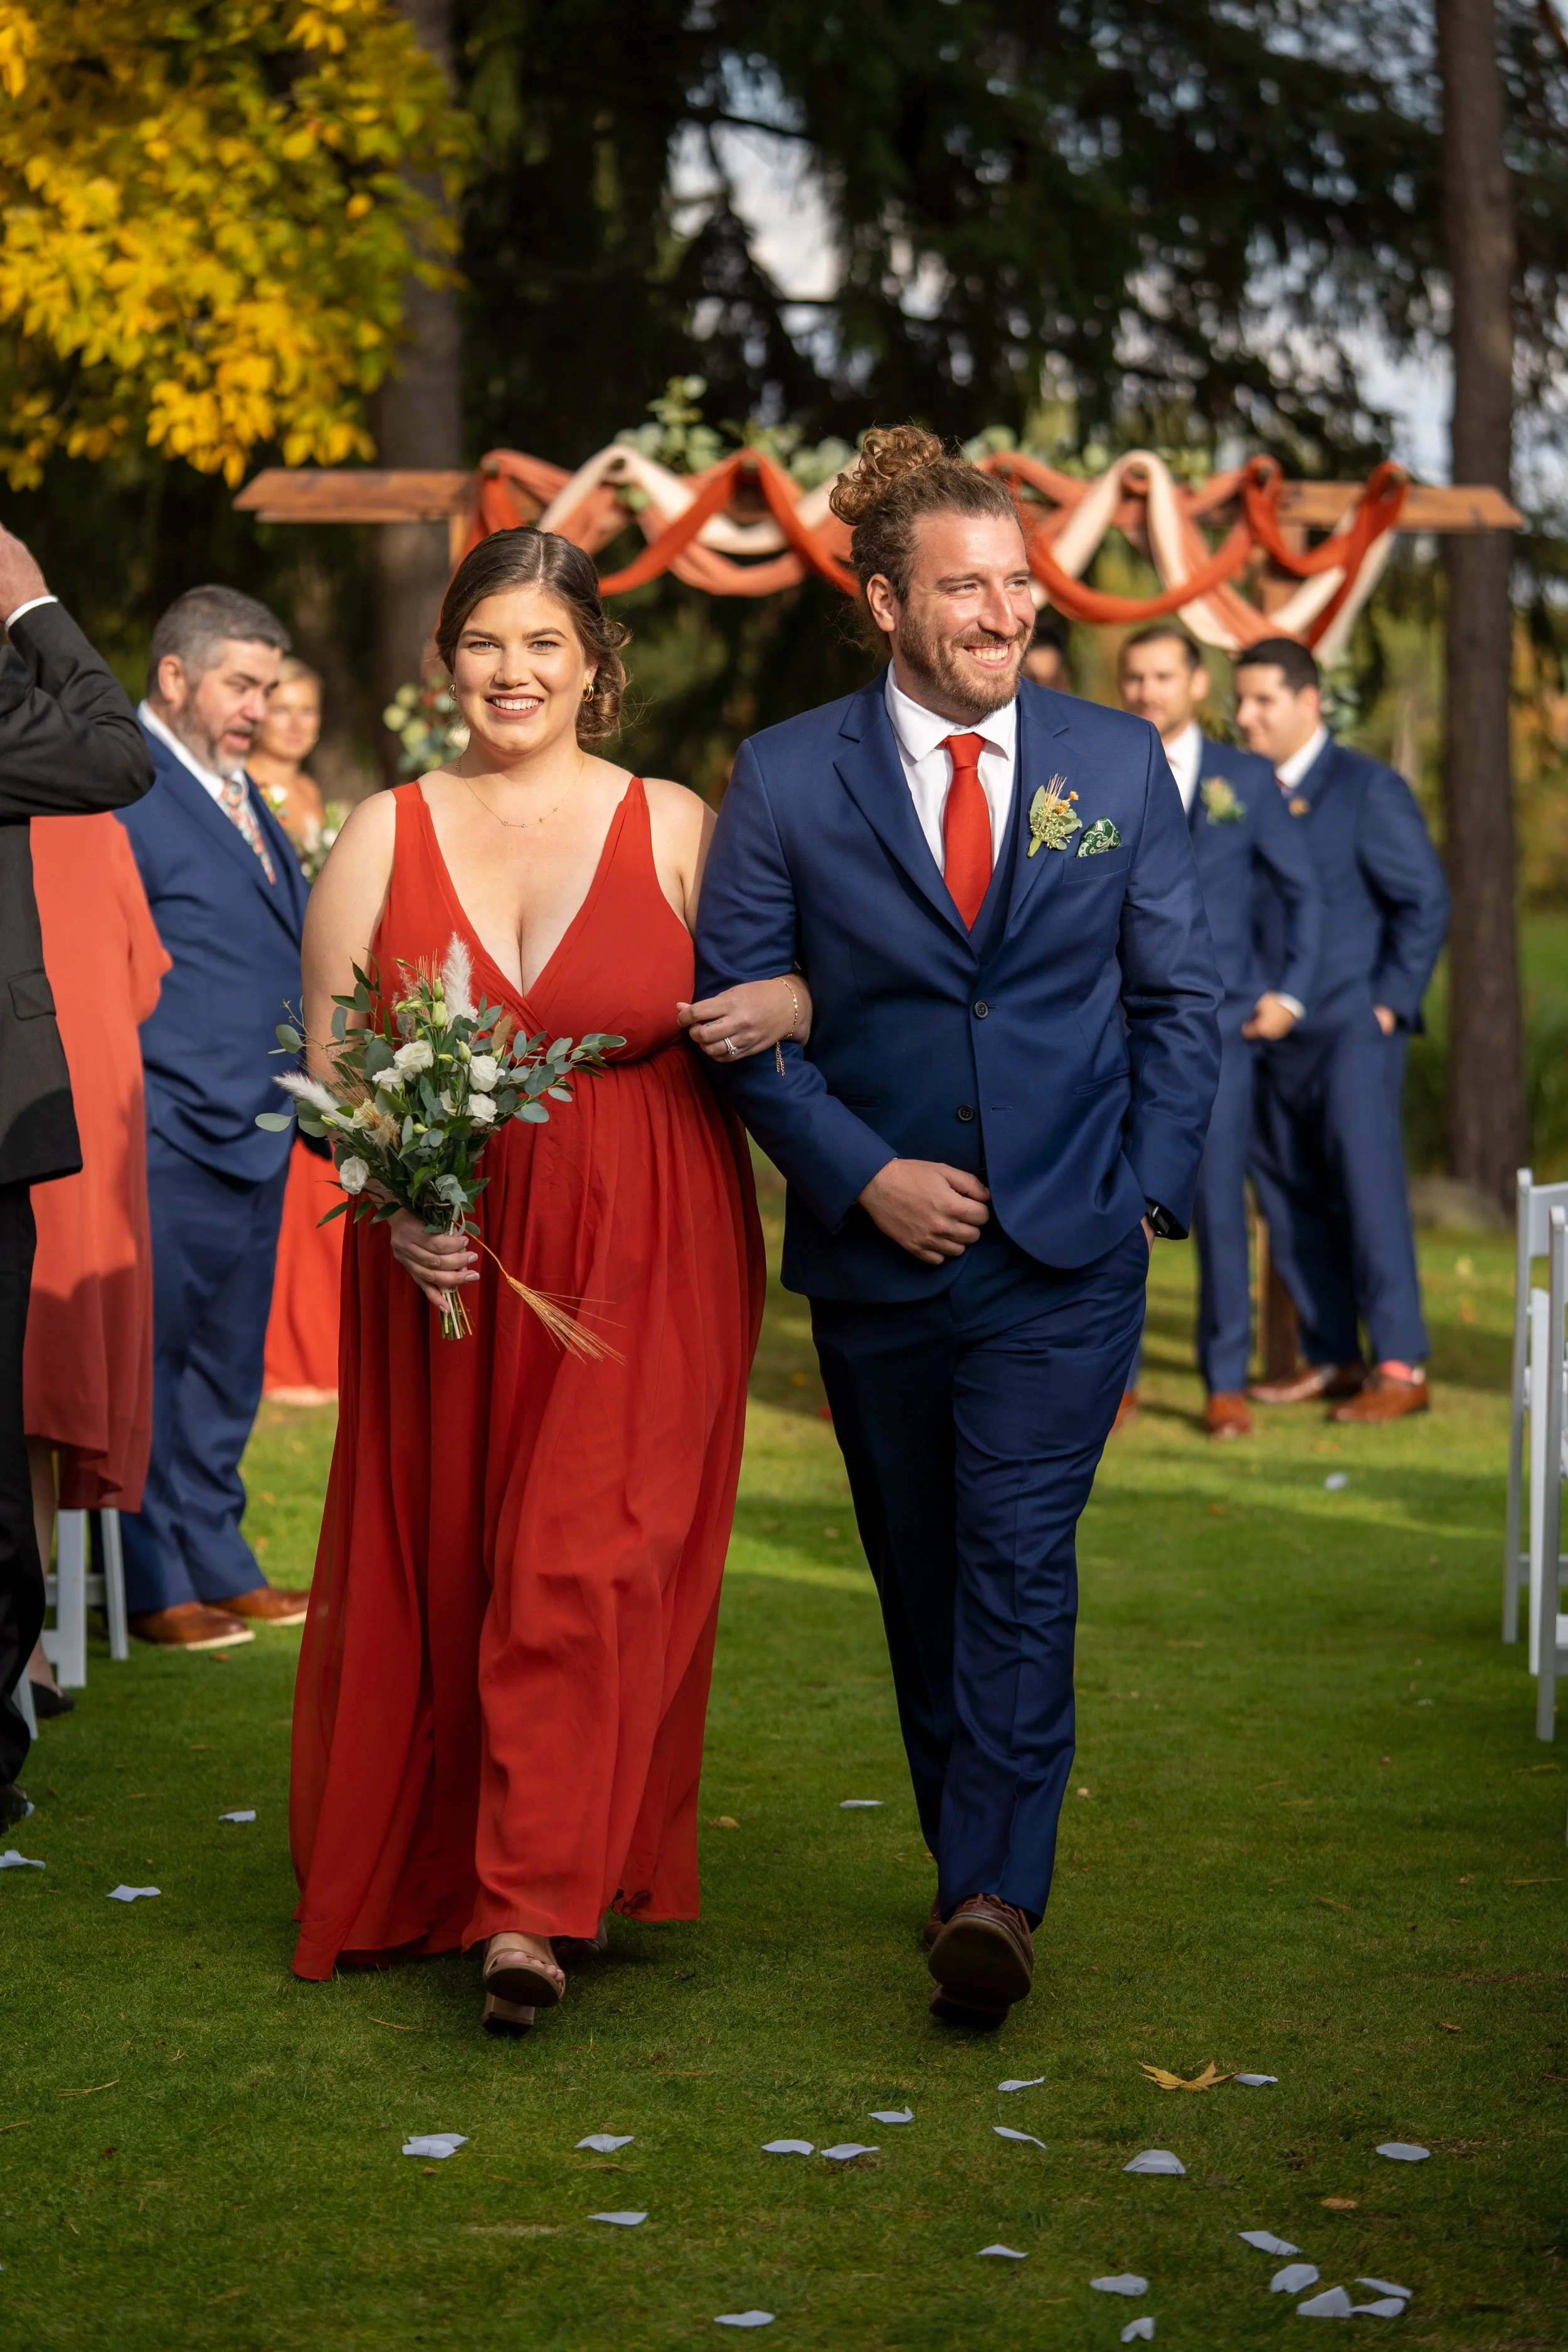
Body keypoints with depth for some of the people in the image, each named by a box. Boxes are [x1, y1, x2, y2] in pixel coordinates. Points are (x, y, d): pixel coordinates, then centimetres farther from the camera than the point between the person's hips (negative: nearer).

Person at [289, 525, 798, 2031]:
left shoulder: (675, 828, 3)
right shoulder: (384, 837, 6)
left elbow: (776, 989, 11)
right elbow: (328, 1074, 3)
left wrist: (785, 1005, -14)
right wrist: (393, 1200, -14)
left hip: (647, 1255, -2)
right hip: (444, 1254, 2)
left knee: (590, 1557, -12)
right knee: (436, 1563, 9)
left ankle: (539, 1907, -10)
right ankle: (425, 1880, 28)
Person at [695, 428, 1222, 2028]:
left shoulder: (1117, 764, 4)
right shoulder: (786, 781, -1)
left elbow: (1179, 994, 9)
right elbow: (734, 1009, -2)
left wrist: (1154, 1185, -1)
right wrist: (862, 1173, -11)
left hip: (1066, 1252, -1)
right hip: (875, 1247, 1)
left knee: (1020, 1565, -12)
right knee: (920, 1576, 12)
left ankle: (995, 1892, -15)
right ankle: (973, 1859, 27)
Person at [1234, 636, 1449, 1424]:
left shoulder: (1368, 789, -4)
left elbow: (1426, 901, -5)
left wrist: (1391, 1003, -10)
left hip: (1352, 1032, -6)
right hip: (1276, 1034, 6)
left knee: (1367, 1190, -7)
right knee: (1287, 1194, 7)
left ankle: (1401, 1368, -3)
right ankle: (1330, 1359, 16)